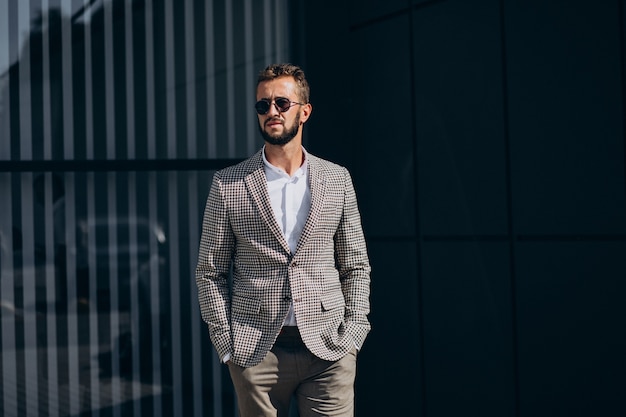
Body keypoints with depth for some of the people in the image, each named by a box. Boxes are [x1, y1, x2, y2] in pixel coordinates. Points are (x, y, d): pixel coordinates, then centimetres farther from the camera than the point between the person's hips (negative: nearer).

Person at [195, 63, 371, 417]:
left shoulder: (337, 180, 9)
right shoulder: (228, 185, 4)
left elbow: (356, 266, 12)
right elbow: (210, 272, 5)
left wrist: (354, 331, 1)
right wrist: (226, 342, -3)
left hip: (327, 348, 1)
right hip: (256, 351, -1)